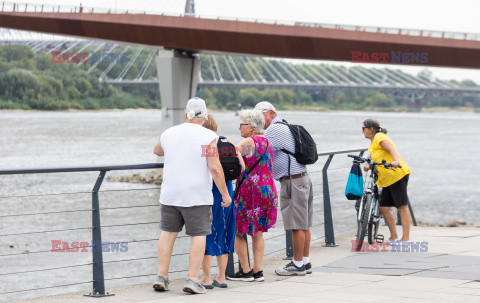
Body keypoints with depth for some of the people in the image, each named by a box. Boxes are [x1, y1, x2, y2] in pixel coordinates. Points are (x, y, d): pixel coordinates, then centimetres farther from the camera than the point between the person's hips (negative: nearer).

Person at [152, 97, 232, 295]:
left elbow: (157, 151, 28)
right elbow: (215, 168, -14)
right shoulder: (208, 137, -8)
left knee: (168, 233, 13)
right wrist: (225, 194, -6)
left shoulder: (169, 134, 6)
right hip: (197, 196, -4)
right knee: (198, 236, 3)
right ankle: (192, 280, -4)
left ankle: (161, 276, 12)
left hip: (170, 194, 4)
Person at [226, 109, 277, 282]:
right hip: (267, 190, 8)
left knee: (238, 232, 3)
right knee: (257, 233, 14)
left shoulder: (249, 142, -12)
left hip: (249, 191, -8)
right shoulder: (267, 143, 14)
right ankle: (258, 271, 11)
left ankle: (245, 271, 3)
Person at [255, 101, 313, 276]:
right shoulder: (285, 128, 21)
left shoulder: (274, 129, -10)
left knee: (297, 226, -6)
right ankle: (305, 262, 15)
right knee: (304, 225, 11)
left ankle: (298, 265, -3)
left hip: (293, 182, -10)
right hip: (303, 178, 10)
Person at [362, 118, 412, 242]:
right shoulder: (372, 144, 22)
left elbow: (392, 149, -22)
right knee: (384, 208, 7)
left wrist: (396, 161, -41)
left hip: (397, 175, -10)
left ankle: (406, 238, -7)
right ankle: (394, 237, 15)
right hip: (386, 180, 10)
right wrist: (368, 166, -3)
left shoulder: (380, 138, -8)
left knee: (402, 207, -7)